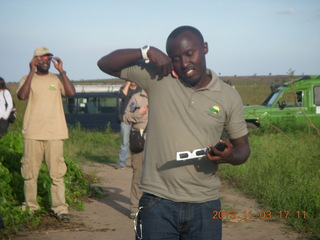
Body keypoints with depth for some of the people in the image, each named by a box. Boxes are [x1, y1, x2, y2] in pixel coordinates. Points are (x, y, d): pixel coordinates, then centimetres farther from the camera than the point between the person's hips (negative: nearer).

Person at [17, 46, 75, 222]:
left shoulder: (57, 79, 9)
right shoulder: (27, 79, 8)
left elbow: (71, 92, -7)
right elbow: (22, 96, -12)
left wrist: (61, 71, -7)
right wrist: (32, 72, -12)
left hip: (54, 133, 0)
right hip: (32, 133, 0)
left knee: (57, 172, -3)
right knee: (29, 172, 4)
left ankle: (60, 208, 0)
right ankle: (30, 206, 15)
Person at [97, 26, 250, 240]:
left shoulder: (228, 96, 4)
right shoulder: (157, 78, 1)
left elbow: (242, 146, 11)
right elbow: (105, 64, 2)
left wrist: (230, 156, -12)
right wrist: (146, 52, -10)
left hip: (205, 207, 2)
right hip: (158, 204, -1)